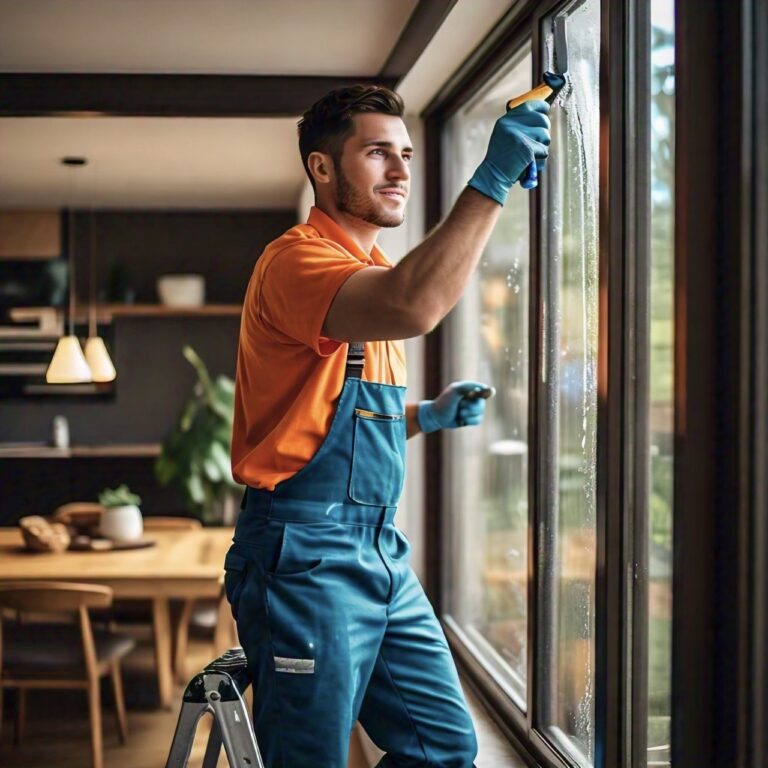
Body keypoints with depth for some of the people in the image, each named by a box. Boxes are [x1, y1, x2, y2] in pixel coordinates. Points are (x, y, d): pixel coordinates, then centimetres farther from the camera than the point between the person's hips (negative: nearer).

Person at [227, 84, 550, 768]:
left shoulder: (373, 273, 19)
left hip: (382, 551, 9)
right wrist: (492, 181, -30)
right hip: (304, 551, -9)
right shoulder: (296, 259, -12)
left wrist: (428, 415, 11)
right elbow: (413, 309, -34)